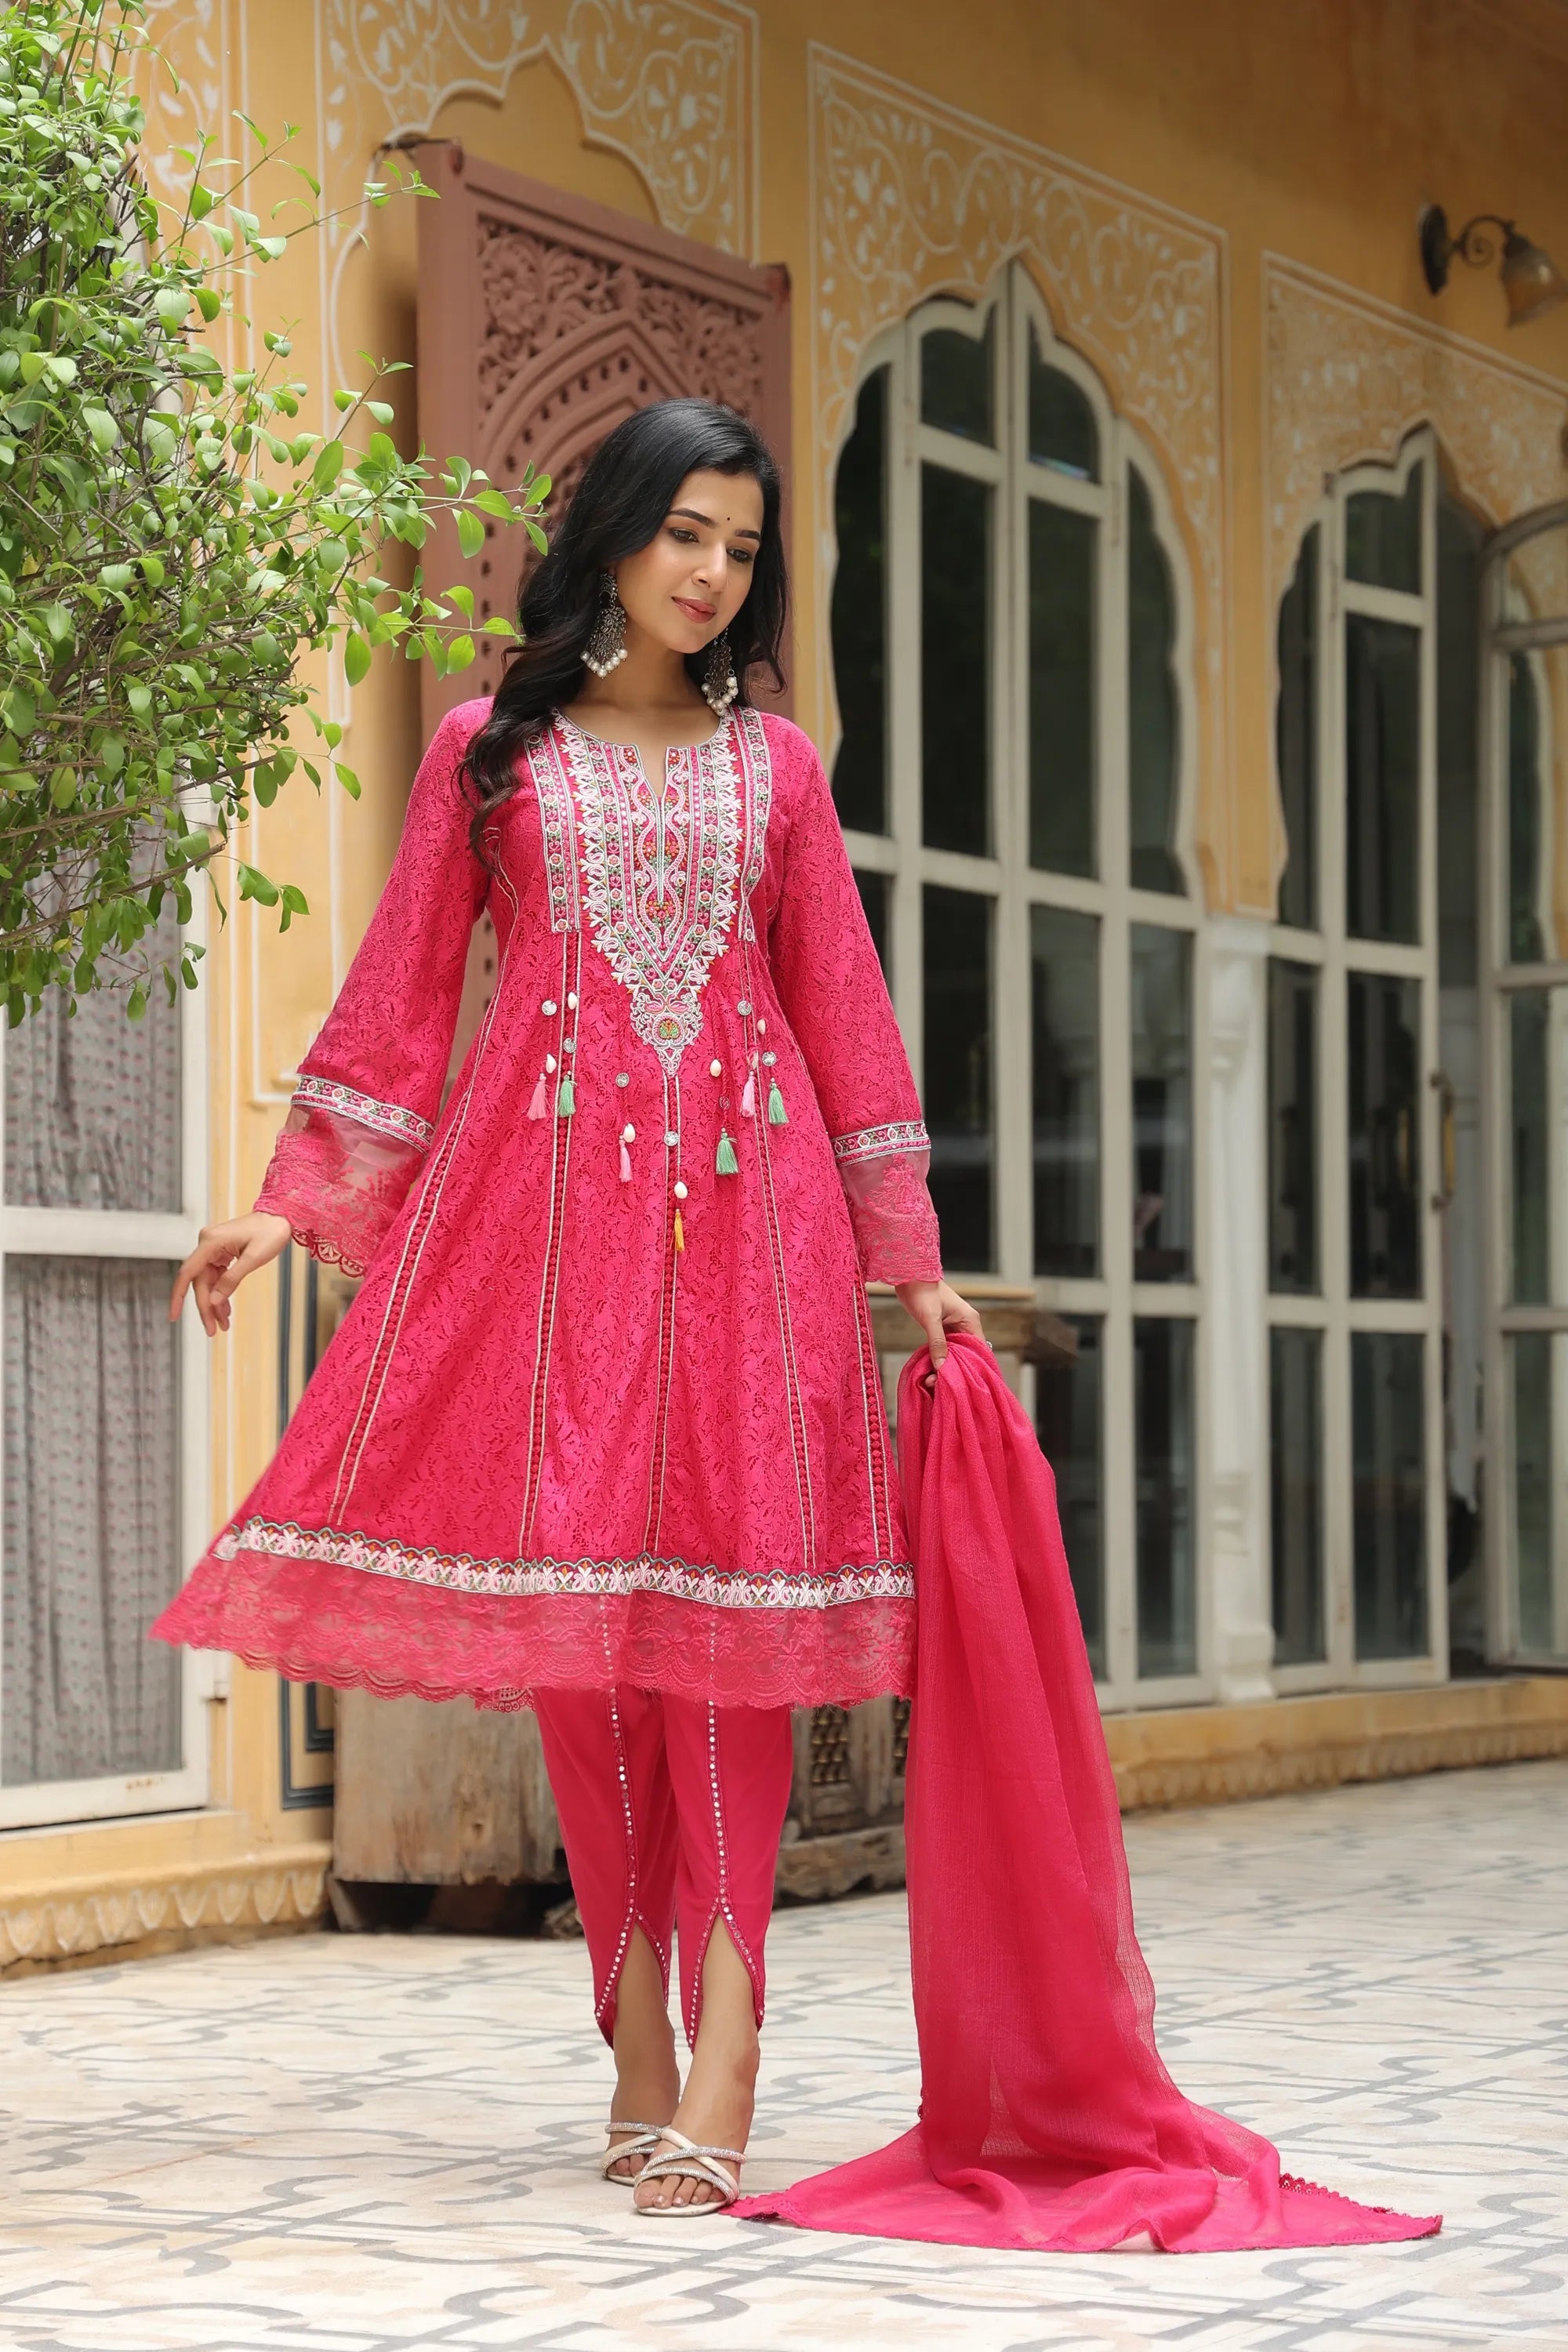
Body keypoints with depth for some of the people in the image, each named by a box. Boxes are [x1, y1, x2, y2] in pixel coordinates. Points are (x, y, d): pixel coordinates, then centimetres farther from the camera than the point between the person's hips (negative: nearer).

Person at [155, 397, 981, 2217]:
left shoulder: (775, 765, 15)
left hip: (740, 1195, 0)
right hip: (545, 1184, 0)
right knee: (567, 1595, -5)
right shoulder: (489, 753, 12)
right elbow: (399, 1001, 11)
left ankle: (719, 2052, -16)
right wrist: (291, 1206, 2)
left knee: (725, 1580, -10)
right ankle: (642, 2047, 1)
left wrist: (912, 1258, 10)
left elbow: (846, 1020, 14)